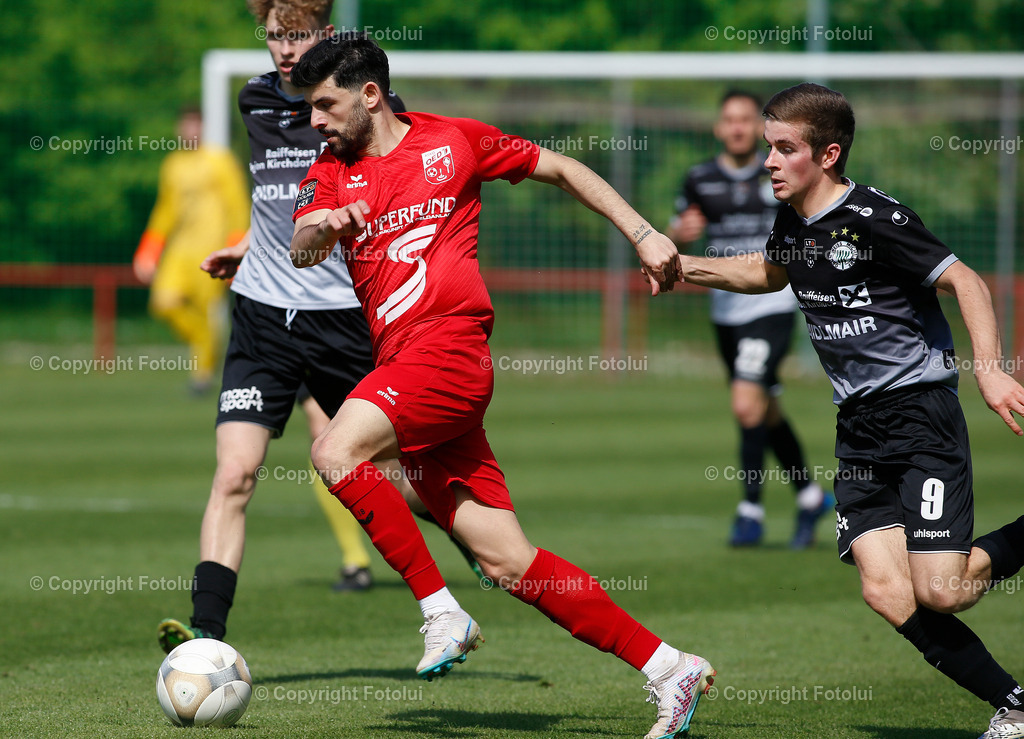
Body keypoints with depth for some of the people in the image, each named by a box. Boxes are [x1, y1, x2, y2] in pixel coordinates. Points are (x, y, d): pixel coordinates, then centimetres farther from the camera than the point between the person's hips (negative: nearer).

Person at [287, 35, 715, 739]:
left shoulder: (454, 141, 6)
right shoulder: (332, 172, 16)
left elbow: (563, 170, 15)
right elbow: (301, 253, -2)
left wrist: (644, 235, 9)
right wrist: (321, 226, -24)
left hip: (450, 345, -5)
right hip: (405, 369, 5)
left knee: (337, 450, -27)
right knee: (509, 561, -1)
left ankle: (442, 612, -17)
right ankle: (669, 667, 2)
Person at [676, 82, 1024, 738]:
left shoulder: (874, 218, -15)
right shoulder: (794, 224, 9)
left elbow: (966, 282, -15)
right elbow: (770, 272, 32)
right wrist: (685, 266, 21)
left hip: (921, 411, -7)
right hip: (859, 426, 7)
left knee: (936, 590, -17)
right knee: (886, 592, -8)